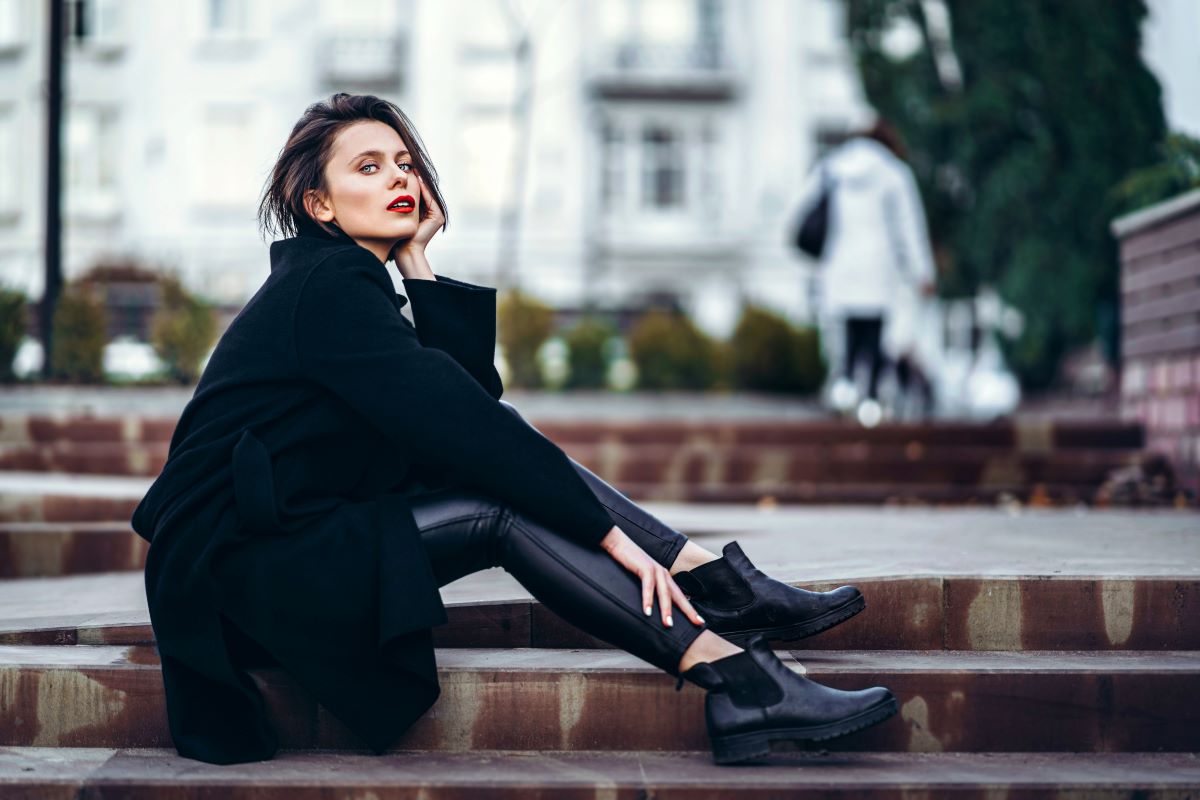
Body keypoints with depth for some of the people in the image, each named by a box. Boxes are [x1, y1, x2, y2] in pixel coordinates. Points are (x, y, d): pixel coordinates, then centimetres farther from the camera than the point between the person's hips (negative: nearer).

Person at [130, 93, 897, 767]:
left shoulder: (354, 277, 15)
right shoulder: (327, 287, -14)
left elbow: (479, 389, 7)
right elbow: (455, 419, -21)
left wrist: (417, 263, 2)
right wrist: (609, 532, -20)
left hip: (308, 537, 9)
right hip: (242, 569, -9)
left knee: (506, 443, 0)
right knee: (507, 504, -20)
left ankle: (714, 579, -7)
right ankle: (737, 682, -26)